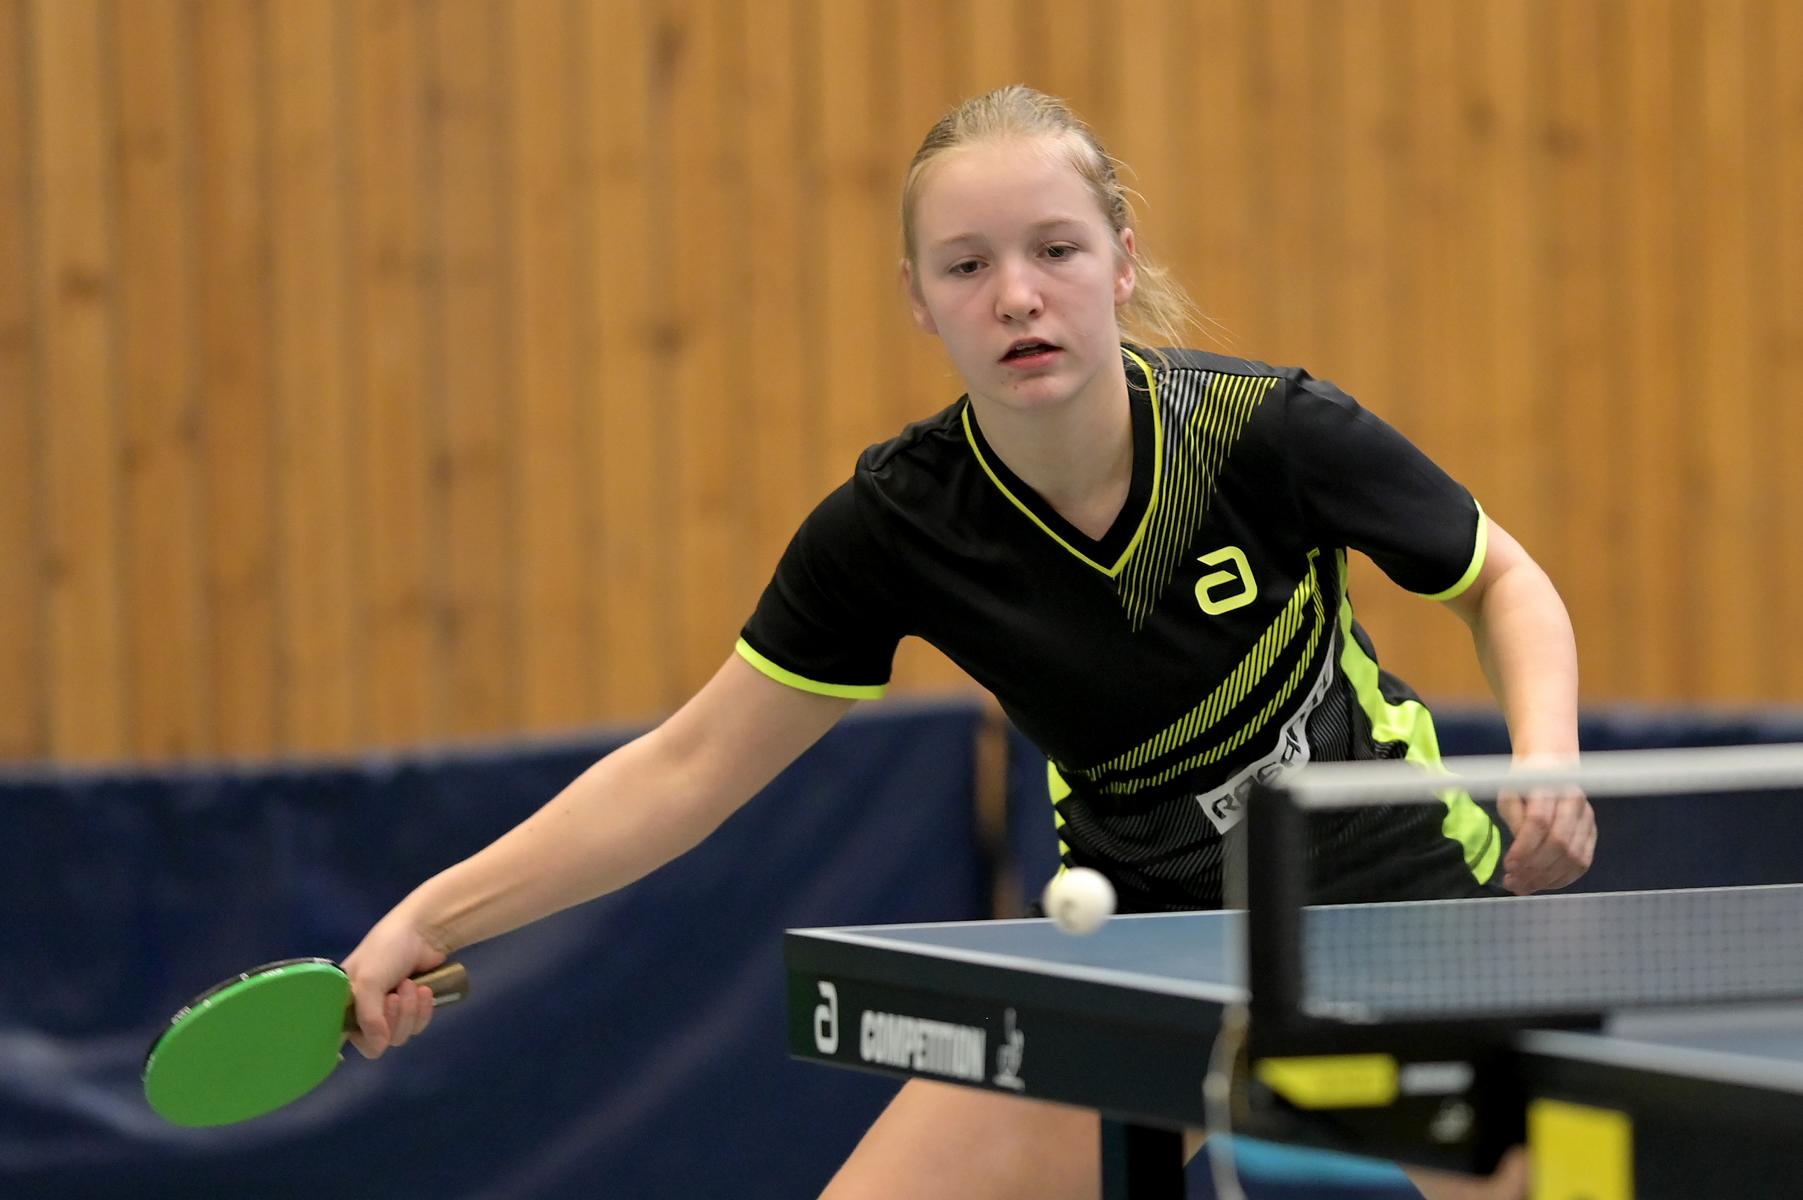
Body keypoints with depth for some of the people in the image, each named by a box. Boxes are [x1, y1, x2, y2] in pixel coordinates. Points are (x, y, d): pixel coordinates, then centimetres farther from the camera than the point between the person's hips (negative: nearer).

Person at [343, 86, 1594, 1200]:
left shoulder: (1276, 429, -22)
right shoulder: (895, 525, -17)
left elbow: (1504, 582, -4)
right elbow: (686, 770, -8)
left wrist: (1547, 764, -23)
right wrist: (432, 918, -15)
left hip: (1389, 887, -2)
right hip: (1139, 929, 2)